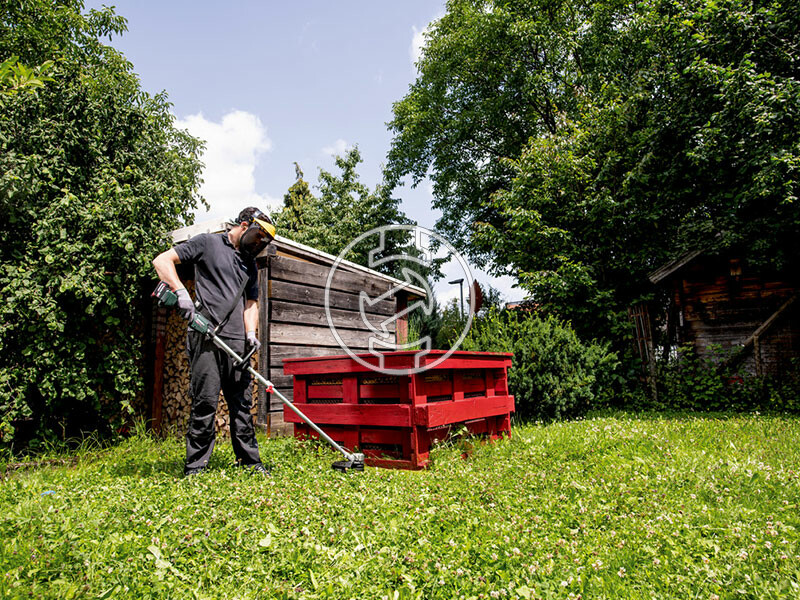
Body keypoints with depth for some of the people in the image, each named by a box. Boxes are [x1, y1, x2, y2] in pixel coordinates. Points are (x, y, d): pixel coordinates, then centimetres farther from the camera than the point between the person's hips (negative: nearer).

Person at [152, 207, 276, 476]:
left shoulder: (251, 265, 22)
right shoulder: (207, 243, 6)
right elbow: (162, 260, 0)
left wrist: (250, 333, 0)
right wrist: (181, 292, -15)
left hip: (237, 342, 6)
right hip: (206, 337, -6)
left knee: (242, 403, 9)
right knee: (205, 403, -5)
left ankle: (250, 462, 18)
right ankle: (195, 468, 7)